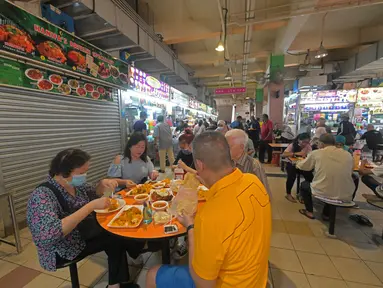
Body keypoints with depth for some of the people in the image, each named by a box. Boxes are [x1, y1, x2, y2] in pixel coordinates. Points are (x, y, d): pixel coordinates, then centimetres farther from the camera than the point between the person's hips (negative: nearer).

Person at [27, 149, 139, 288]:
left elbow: (93, 193, 11)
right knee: (115, 240, -12)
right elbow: (50, 234, -38)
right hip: (64, 251, -7)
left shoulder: (75, 183, -6)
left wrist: (102, 184, -11)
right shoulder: (42, 195, -27)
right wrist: (91, 206, -38)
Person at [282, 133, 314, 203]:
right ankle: (288, 194, -9)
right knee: (292, 176, -30)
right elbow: (284, 154, -27)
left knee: (310, 176, -22)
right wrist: (295, 153, -40)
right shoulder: (292, 145, -14)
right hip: (291, 164, -3)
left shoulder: (308, 146, -8)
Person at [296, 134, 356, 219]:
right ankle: (327, 213, 35)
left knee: (304, 185, 27)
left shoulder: (316, 153, -5)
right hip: (345, 196, 4)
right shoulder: (348, 155, 3)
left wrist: (298, 163, 33)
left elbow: (302, 166, 10)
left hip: (322, 193, -3)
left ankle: (310, 212, 24)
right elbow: (349, 172, 17)